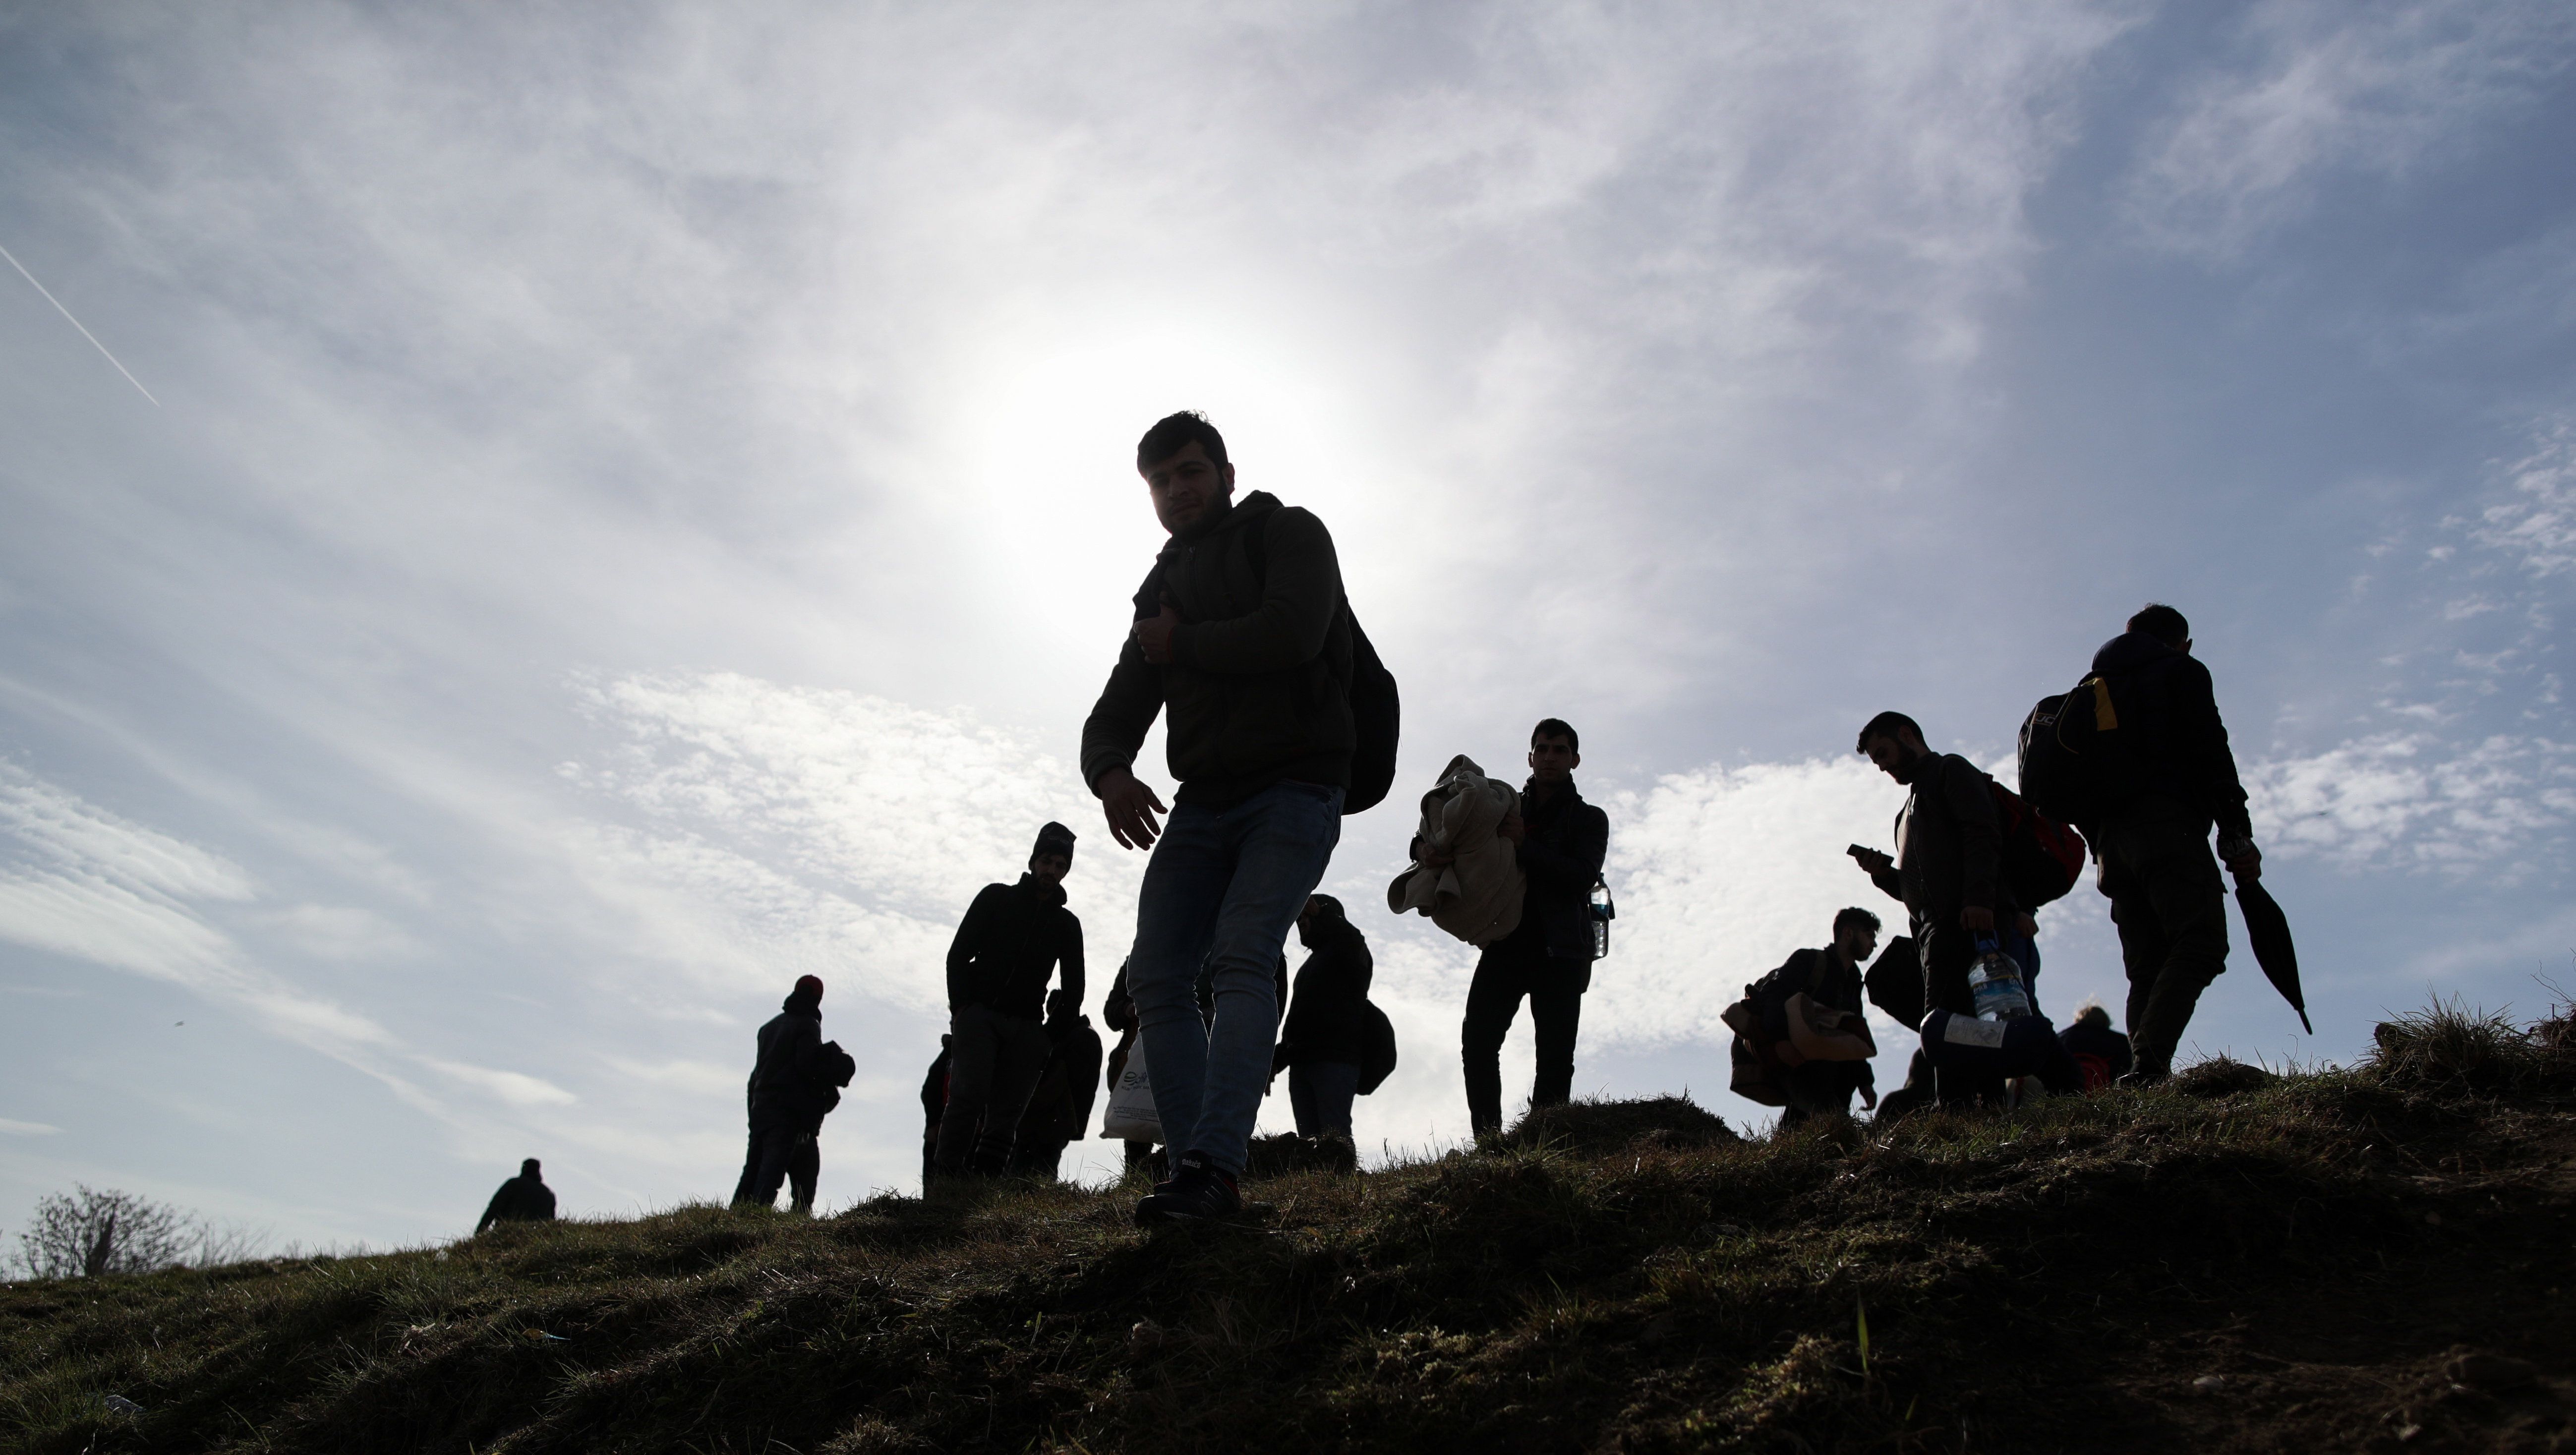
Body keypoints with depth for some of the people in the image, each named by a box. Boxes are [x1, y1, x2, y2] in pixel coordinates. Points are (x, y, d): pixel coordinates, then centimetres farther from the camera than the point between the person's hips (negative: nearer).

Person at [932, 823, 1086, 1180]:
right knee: (970, 1094, -20)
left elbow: (1074, 986, 18)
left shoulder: (1067, 924, 18)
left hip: (1026, 1026, 3)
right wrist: (961, 1007, -7)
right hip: (979, 1013, -3)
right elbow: (958, 954, 5)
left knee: (1008, 1109, -7)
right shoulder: (997, 898, 11)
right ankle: (945, 1174, -22)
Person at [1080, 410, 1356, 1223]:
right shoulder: (1161, 592, 22)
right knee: (1156, 979, -9)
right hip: (1201, 805, 6)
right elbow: (1114, 715, 14)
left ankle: (1211, 1168, -31)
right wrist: (1109, 772, -11)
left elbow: (1292, 635, -17)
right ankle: (1206, 1180, -10)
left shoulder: (1289, 534, 5)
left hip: (1295, 789, -6)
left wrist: (1179, 646, -2)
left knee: (1241, 957, -24)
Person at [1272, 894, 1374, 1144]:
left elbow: (1349, 936, -17)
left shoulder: (1346, 952, 9)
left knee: (1335, 1137, -18)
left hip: (1336, 1060, -7)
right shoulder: (1310, 964, 31)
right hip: (1301, 1064, 7)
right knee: (1309, 1138, -5)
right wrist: (1277, 1060, 18)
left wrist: (1316, 912, -16)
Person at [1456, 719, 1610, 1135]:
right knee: (1477, 1041, -16)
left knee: (1555, 1060, -9)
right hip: (1505, 945, 1)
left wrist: (1524, 848, -16)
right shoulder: (1504, 808, 18)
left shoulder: (1589, 819, 13)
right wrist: (1426, 849, -10)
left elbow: (1583, 877, -6)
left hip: (1559, 952, -1)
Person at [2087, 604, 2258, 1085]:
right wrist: (2237, 834, -8)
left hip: (2111, 836, 7)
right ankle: (2150, 1061, -35)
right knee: (2200, 942, -16)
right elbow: (2210, 752, -4)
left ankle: (2146, 1079, -11)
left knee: (2148, 966, 3)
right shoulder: (2183, 672, 11)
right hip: (2167, 824, -7)